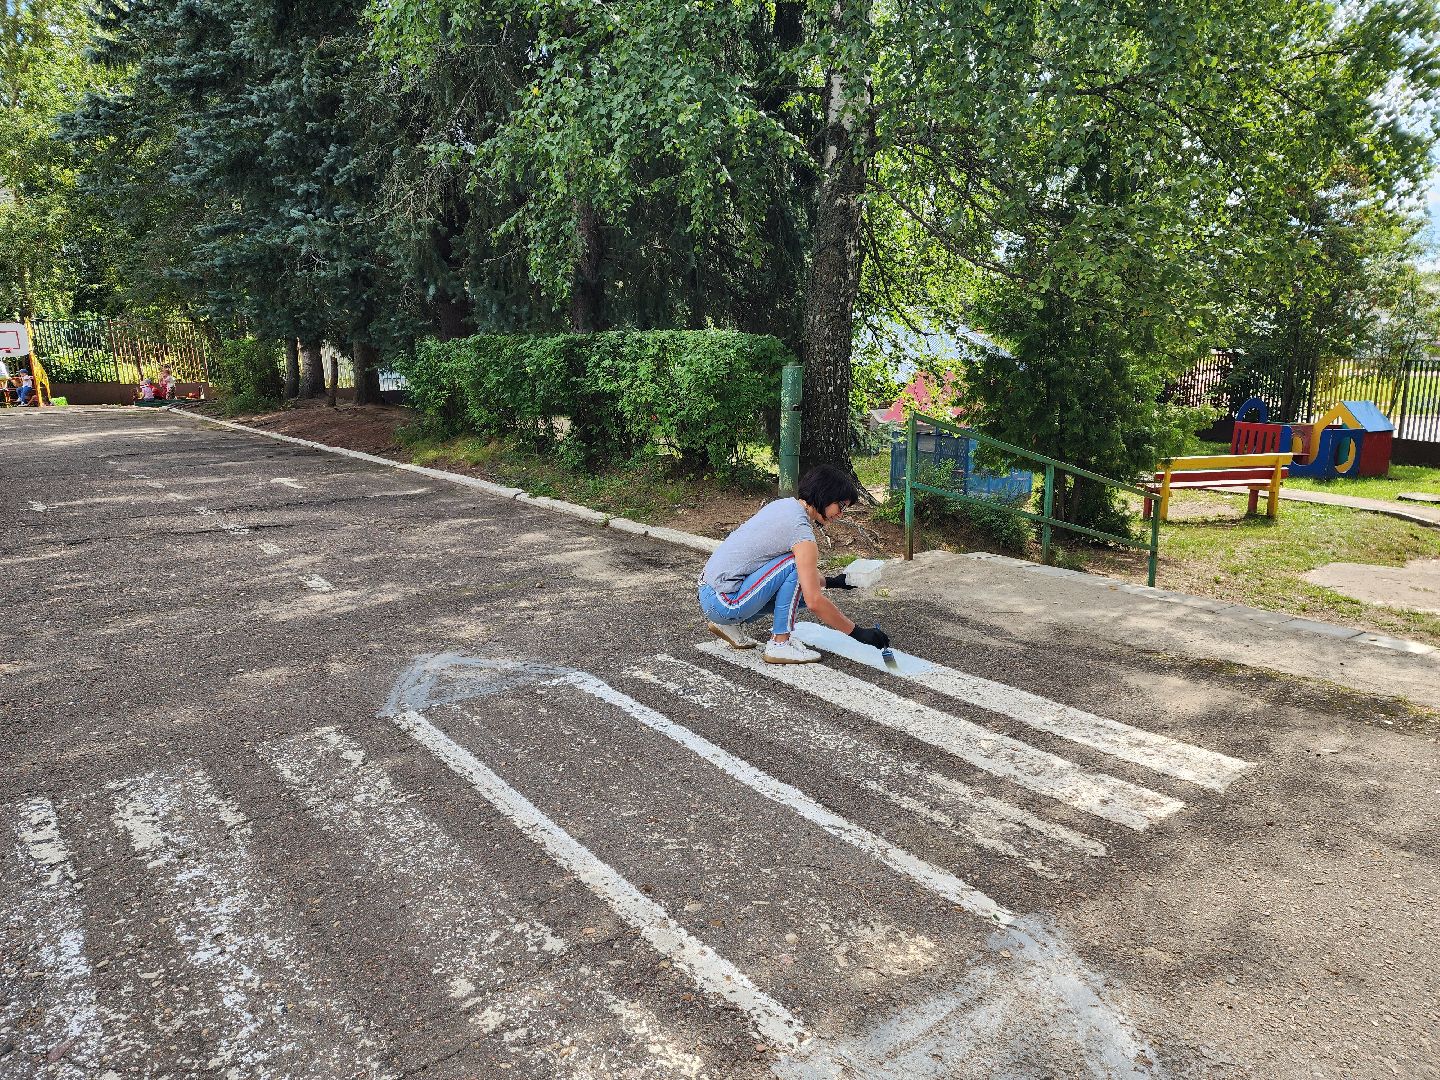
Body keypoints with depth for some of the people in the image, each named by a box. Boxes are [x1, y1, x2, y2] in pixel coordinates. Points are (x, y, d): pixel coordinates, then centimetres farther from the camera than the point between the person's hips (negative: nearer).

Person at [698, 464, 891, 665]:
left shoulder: (783, 504, 10)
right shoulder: (801, 529, -18)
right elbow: (815, 602, -22)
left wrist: (831, 582, 21)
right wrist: (858, 633, -14)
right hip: (725, 603, -9)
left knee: (802, 592, 12)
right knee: (794, 564, -16)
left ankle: (728, 623, 16)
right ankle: (779, 644, -10)